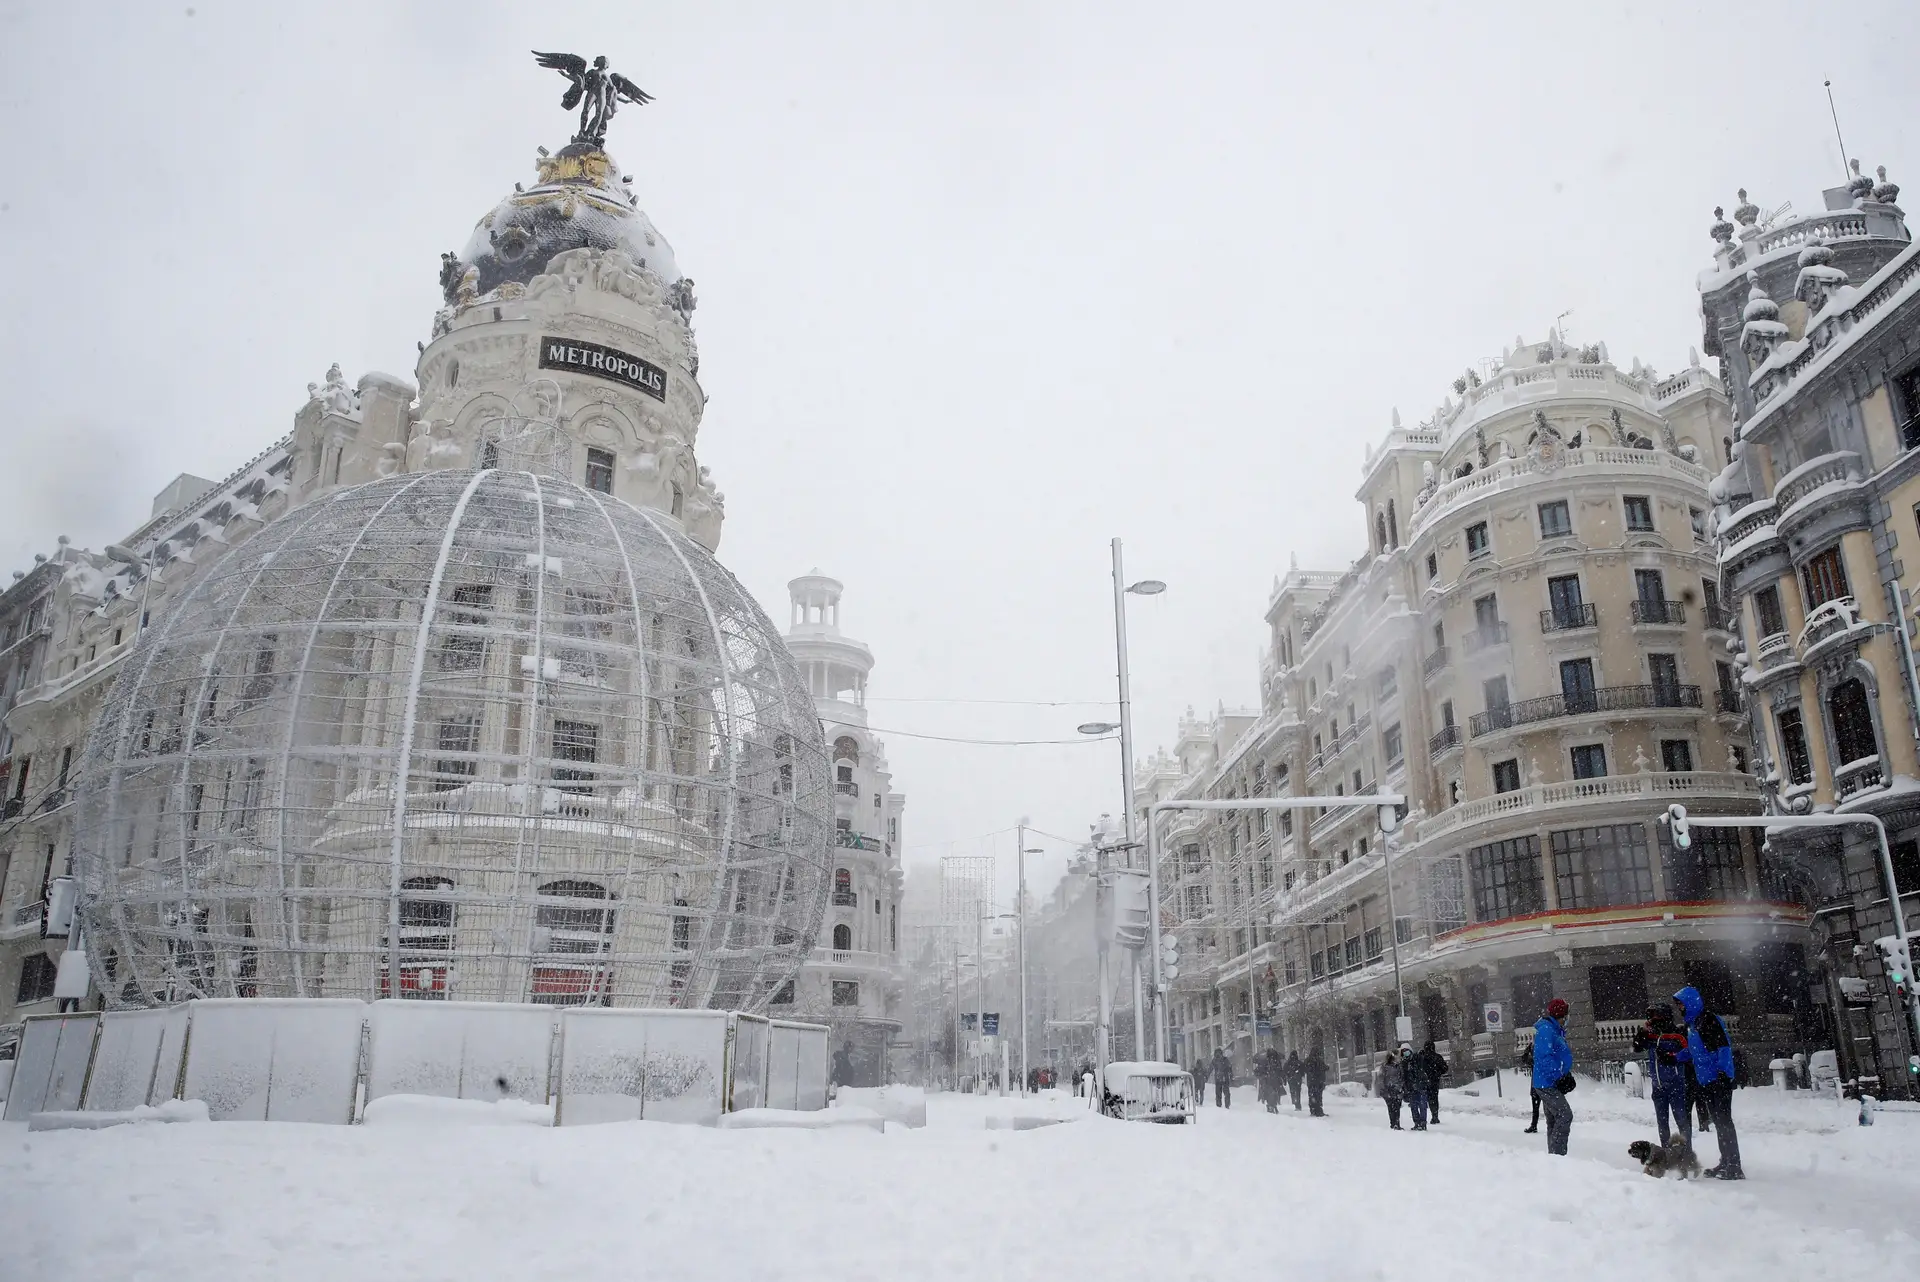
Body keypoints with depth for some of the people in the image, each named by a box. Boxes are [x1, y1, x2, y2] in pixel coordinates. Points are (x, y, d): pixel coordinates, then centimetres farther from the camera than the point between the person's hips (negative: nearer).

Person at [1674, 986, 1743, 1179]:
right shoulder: (1691, 1025, 17)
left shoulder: (1708, 1020, -13)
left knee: (1724, 1121, -8)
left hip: (1719, 1080, -10)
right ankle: (1726, 1163, 22)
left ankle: (1734, 1167, -6)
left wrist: (1724, 1073, -25)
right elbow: (1692, 1051, 28)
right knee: (1718, 1121, 14)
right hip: (1706, 1082, 10)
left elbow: (1724, 1045, -20)